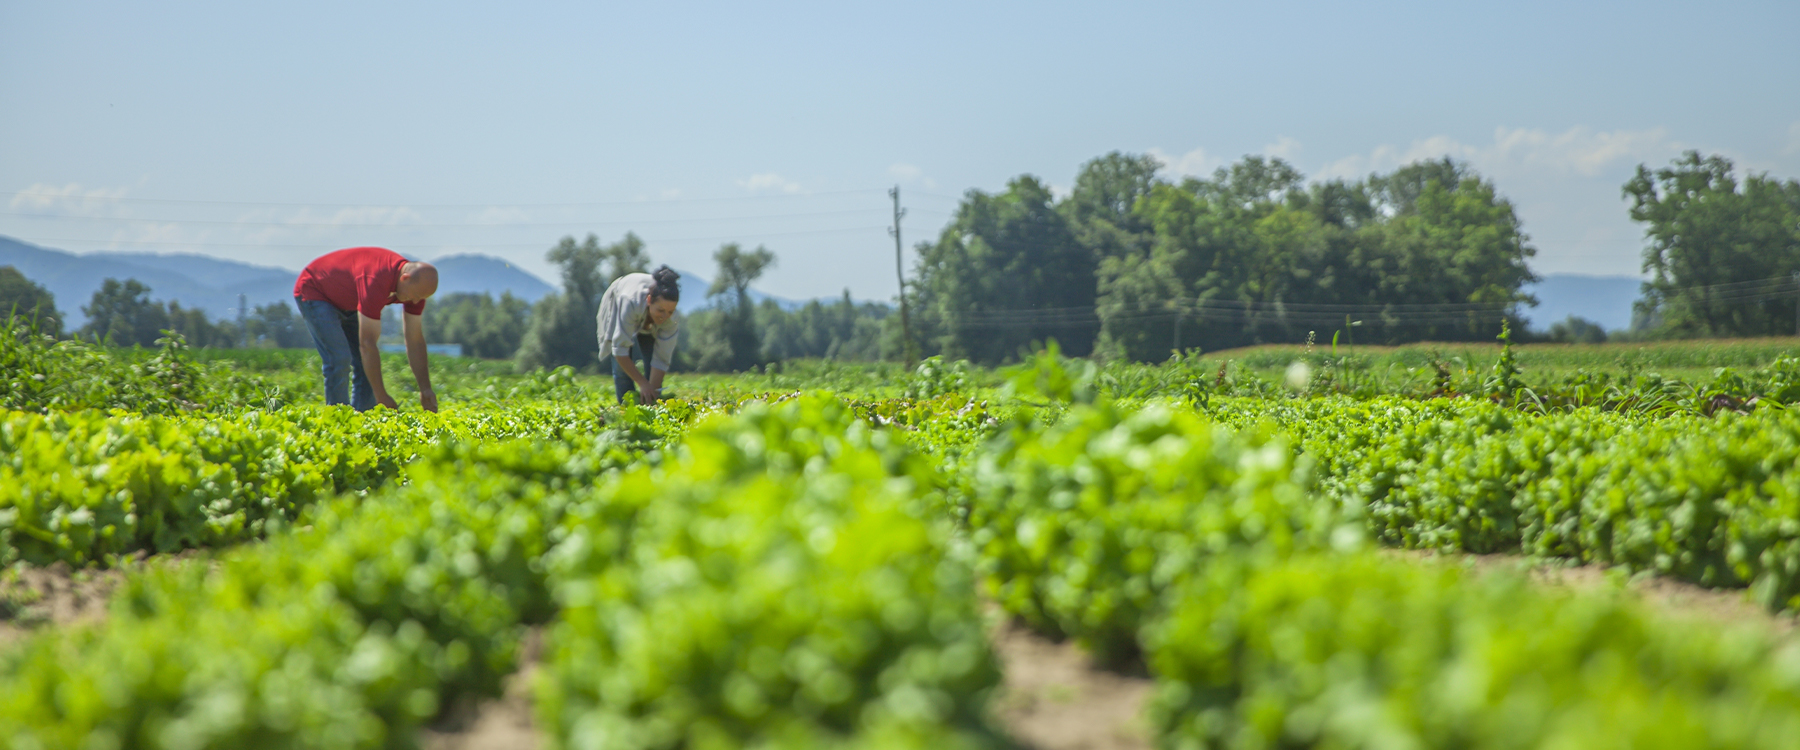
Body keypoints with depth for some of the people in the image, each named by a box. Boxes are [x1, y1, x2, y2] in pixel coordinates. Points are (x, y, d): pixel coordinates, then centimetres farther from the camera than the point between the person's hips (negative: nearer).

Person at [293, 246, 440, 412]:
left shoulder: (416, 284, -16)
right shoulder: (376, 281, -40)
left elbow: (415, 341, -9)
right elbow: (367, 343, -37)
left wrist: (425, 389, -14)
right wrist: (381, 396, -34)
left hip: (347, 302, 8)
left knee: (366, 364, -1)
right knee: (339, 360, -20)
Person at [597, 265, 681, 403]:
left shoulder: (671, 318, -38)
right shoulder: (631, 302, -47)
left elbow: (661, 359, -33)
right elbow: (620, 349, -43)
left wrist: (653, 391, -40)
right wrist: (643, 383, -45)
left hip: (649, 323, 2)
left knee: (652, 367, -12)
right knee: (622, 366, -14)